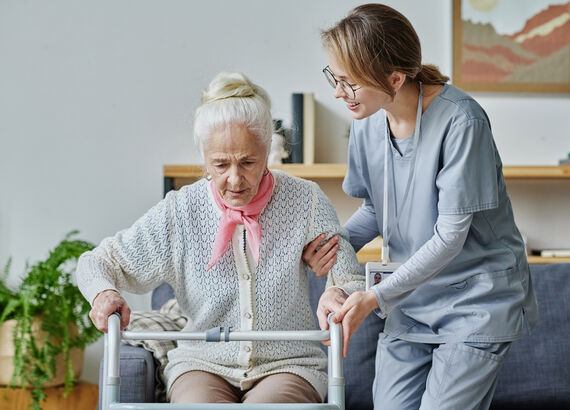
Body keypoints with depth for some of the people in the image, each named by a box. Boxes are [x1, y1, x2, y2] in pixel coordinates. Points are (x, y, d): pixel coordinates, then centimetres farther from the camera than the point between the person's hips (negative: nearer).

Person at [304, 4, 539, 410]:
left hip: (477, 302, -6)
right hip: (409, 302, 6)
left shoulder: (460, 119, -23)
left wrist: (376, 296, -20)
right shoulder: (368, 121, -2)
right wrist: (335, 245, -9)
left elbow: (450, 236, -21)